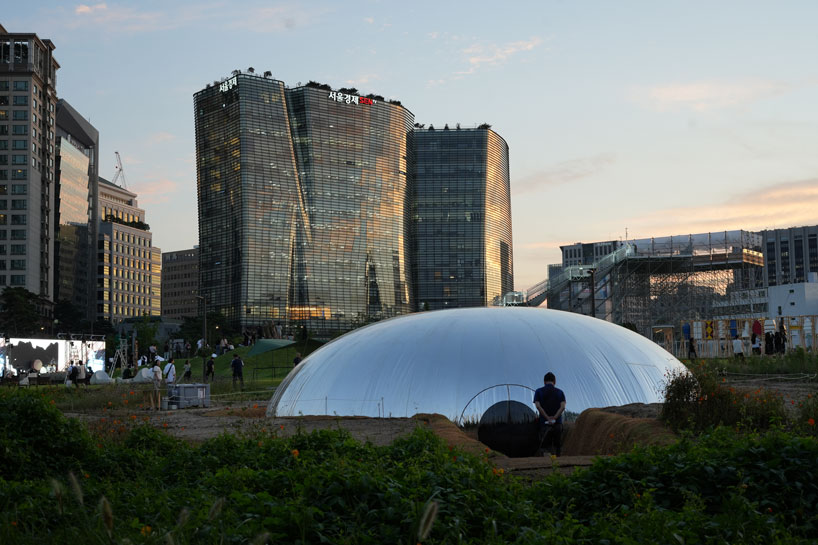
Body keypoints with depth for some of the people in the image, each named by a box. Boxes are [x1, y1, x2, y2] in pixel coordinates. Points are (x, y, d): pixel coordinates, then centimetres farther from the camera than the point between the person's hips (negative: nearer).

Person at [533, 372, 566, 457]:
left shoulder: (539, 391, 4)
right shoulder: (560, 392, 7)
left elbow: (538, 406, -10)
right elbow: (563, 407, -7)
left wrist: (548, 418, -11)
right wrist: (554, 417, -11)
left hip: (544, 424, -2)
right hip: (558, 424, 2)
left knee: (548, 447, -3)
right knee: (557, 447, 11)